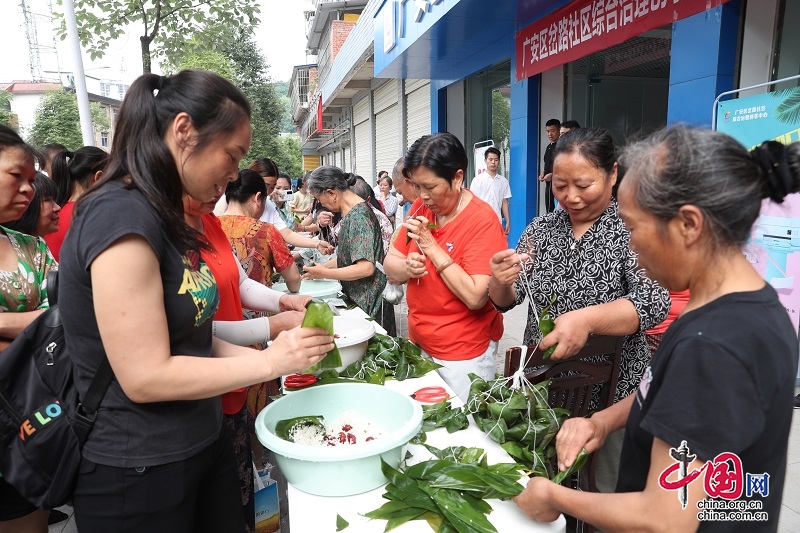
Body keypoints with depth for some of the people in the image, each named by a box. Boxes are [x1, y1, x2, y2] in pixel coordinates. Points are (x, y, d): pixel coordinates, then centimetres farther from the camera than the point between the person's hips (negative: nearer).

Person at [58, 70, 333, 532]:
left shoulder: (163, 216, 7)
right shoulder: (120, 215, -22)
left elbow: (186, 336, 7)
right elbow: (146, 377, -24)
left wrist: (284, 354, -1)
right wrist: (269, 361, -17)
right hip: (138, 475, -8)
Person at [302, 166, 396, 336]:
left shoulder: (358, 216, -20)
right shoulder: (350, 212, 9)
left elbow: (366, 268, -25)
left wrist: (325, 273, -18)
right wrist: (322, 267, 10)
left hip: (368, 304, -9)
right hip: (356, 299, 9)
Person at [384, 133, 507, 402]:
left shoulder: (482, 221, -18)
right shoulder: (421, 208, 2)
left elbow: (475, 297, -25)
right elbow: (390, 263, 6)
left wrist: (431, 245, -22)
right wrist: (407, 267, -17)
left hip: (462, 356, -6)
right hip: (418, 343, 6)